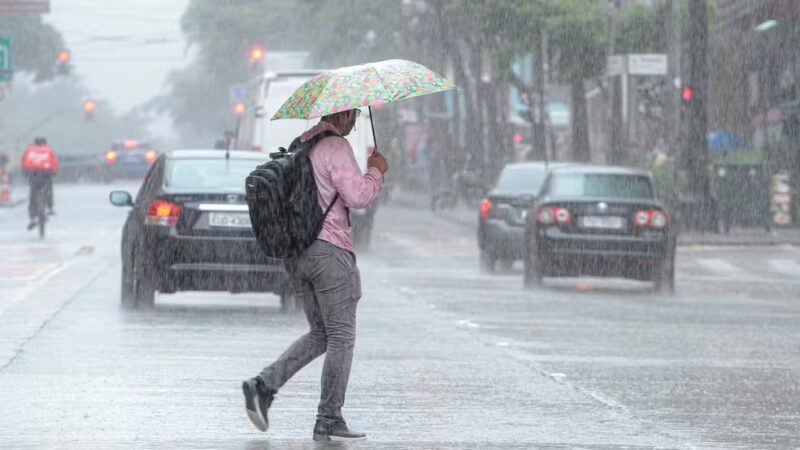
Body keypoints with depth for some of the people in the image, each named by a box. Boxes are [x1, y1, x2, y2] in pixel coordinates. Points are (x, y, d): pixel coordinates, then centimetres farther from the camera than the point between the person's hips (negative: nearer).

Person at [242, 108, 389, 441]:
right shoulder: (336, 147, -12)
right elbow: (357, 195, -17)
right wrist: (376, 171, 0)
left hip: (295, 251, 8)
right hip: (329, 249, -8)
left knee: (320, 334, 15)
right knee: (341, 337, 1)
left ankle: (264, 385, -2)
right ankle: (329, 421, 0)